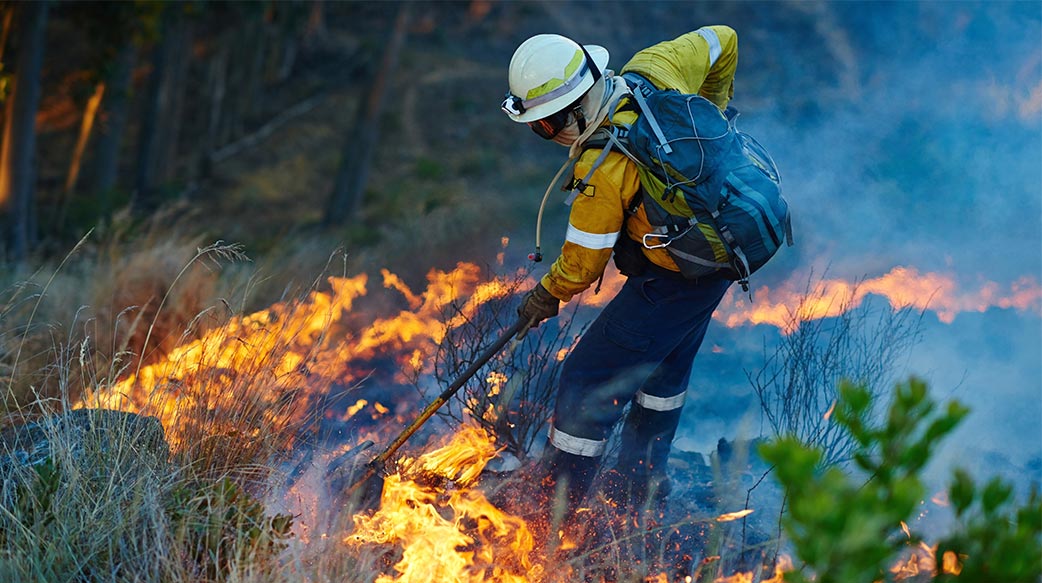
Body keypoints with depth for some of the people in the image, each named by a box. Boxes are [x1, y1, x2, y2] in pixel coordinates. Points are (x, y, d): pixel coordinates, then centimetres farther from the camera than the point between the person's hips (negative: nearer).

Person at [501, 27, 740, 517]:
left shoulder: (601, 168, -29)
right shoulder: (653, 69, -8)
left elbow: (584, 262, -18)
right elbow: (721, 39, 9)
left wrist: (547, 294, 3)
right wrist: (708, 117, 25)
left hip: (675, 275, -10)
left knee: (589, 377, -1)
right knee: (666, 364, 28)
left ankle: (555, 503, 7)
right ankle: (643, 478, 46)